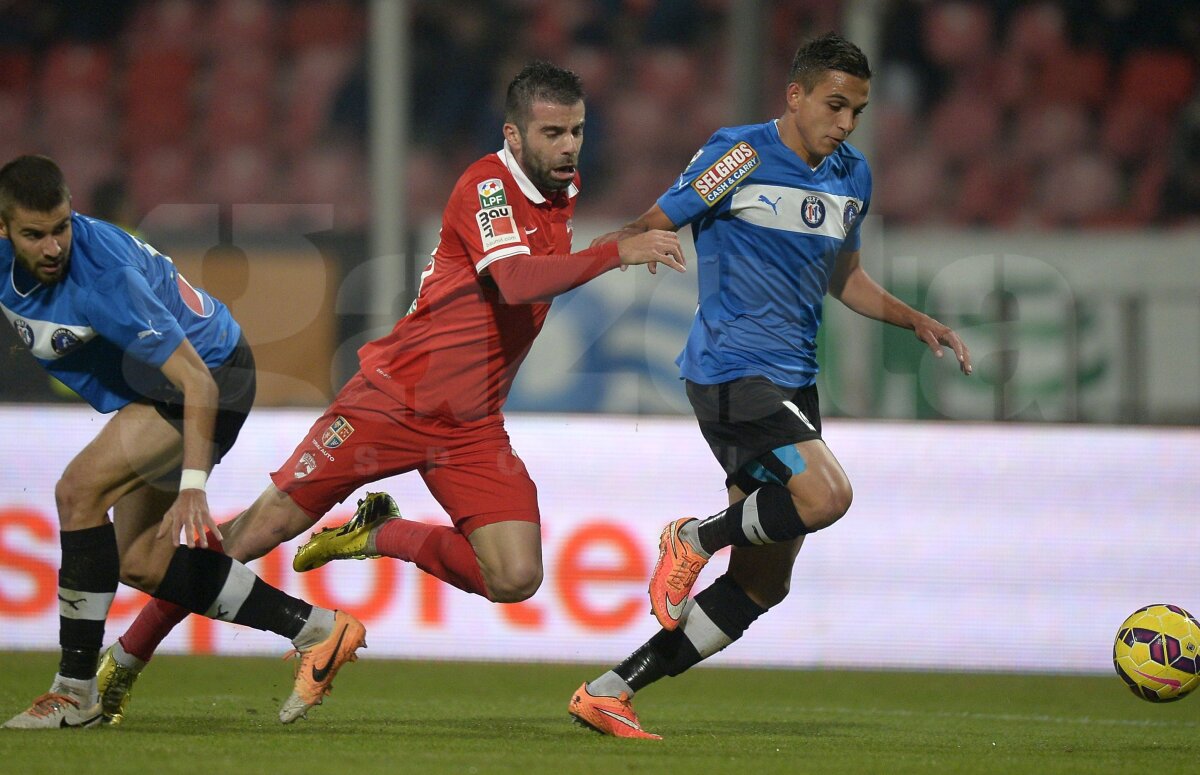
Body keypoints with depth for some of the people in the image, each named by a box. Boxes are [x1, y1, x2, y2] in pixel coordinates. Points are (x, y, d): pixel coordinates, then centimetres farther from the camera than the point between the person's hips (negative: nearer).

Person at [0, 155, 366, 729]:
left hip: (214, 373, -9)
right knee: (141, 566, 6)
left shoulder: (104, 276, -34)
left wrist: (193, 485, -39)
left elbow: (197, 382, -33)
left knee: (79, 489, -25)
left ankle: (76, 690, -19)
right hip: (146, 386, 9)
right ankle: (316, 630, 15)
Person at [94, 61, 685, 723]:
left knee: (515, 579, -14)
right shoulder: (486, 185, -16)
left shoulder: (565, 190, 7)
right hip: (395, 397, -6)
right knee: (265, 528, -5)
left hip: (473, 430, 6)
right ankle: (125, 658, 11)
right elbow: (515, 281, -34)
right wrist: (615, 253, -37)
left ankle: (384, 536, 10)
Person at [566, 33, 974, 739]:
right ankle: (694, 541, -3)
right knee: (825, 496, -31)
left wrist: (918, 322, 15)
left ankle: (608, 694, 13)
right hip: (731, 368, -8)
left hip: (793, 382, 8)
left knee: (763, 586, 6)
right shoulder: (742, 155, -9)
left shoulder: (852, 176, 14)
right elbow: (651, 227, -9)